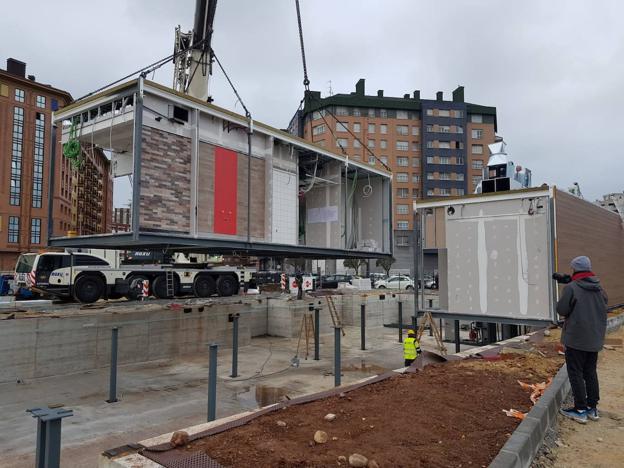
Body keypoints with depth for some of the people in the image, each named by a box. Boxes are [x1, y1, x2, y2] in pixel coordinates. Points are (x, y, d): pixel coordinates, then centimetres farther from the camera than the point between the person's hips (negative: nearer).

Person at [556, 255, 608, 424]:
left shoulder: (571, 287, -17)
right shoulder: (599, 288, 4)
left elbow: (561, 310, -14)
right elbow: (604, 303, 17)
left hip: (576, 338, -6)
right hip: (595, 338, 6)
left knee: (576, 373, 3)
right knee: (590, 372, 17)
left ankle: (580, 410, 5)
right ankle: (592, 407, 22)